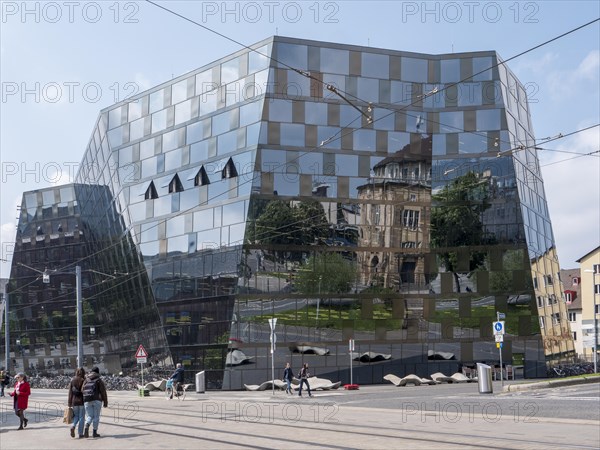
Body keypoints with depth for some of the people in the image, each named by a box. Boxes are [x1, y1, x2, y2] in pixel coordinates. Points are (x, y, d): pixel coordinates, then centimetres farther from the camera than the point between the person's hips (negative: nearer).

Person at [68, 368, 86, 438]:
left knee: (76, 416, 16)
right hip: (82, 401, -3)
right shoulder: (84, 380, -8)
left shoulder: (72, 380, 3)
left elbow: (70, 392, 4)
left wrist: (69, 403, 8)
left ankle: (73, 426, -11)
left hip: (74, 401, 3)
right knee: (81, 417, 4)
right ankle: (80, 434, 5)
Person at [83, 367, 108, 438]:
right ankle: (95, 432, 4)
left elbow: (82, 391, 5)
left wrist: (83, 401, 12)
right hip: (96, 400, -3)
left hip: (87, 400, 3)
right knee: (96, 416, 5)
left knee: (89, 416, 8)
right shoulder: (99, 380, 1)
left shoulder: (86, 380, 11)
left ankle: (86, 428, -19)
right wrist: (105, 402, 3)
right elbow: (103, 392, -2)